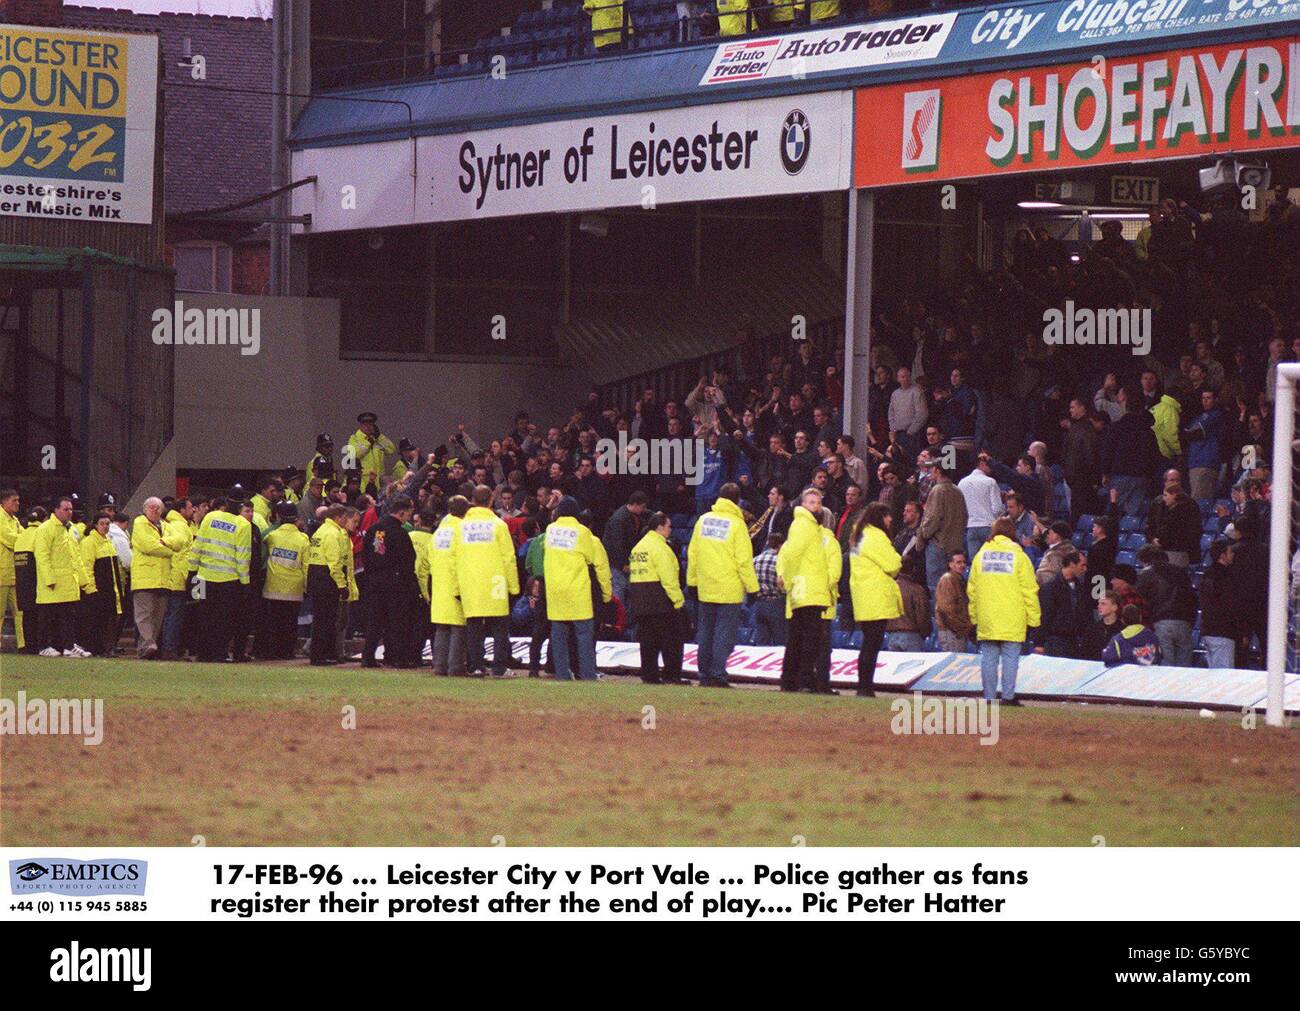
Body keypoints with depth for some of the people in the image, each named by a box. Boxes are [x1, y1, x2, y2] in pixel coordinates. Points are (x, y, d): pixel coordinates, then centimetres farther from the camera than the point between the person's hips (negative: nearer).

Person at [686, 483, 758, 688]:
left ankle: (705, 675, 15)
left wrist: (692, 580, 19)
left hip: (705, 588, 5)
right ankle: (718, 675, -7)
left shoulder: (703, 520, 6)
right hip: (729, 590, -5)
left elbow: (692, 553, 11)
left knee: (705, 632, 12)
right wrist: (752, 587, -6)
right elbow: (744, 559, -12)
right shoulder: (736, 524, -10)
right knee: (725, 633, -2)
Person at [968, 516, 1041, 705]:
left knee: (988, 658, 5)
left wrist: (974, 617, 17)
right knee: (1010, 658, 0)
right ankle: (1008, 695, -4)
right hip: (1012, 621, -3)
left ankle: (989, 696, 4)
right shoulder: (1019, 557, -3)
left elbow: (972, 589, 11)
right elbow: (1029, 590, -4)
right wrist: (1033, 618, 1)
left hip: (986, 619, 3)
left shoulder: (981, 555, 8)